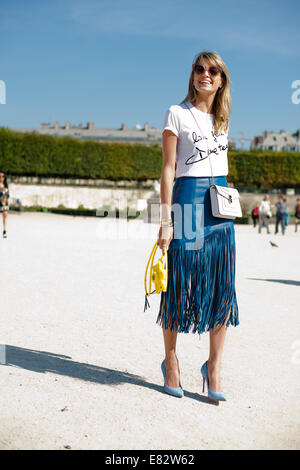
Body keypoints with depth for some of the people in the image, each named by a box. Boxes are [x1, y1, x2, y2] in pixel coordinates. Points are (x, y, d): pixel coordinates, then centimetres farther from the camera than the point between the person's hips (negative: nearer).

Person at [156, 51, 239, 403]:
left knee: (223, 285, 1)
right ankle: (170, 360, 18)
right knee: (181, 283, 0)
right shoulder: (177, 113, 1)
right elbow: (168, 169, -4)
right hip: (187, 198, -5)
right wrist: (165, 219, -11)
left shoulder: (222, 118, 17)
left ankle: (214, 365, 12)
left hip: (220, 202, 5)